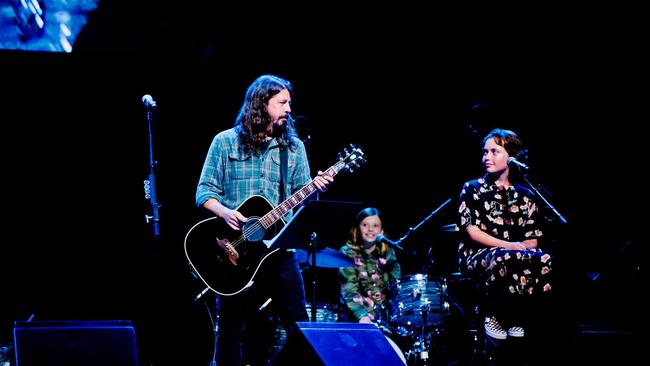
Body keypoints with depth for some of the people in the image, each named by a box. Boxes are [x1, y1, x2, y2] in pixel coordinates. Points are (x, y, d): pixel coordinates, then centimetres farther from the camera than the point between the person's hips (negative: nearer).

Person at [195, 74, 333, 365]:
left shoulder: (294, 147, 11)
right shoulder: (226, 142, 3)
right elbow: (205, 192, 1)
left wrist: (315, 189, -13)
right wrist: (225, 212, -18)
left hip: (279, 250, 2)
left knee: (300, 325, -3)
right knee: (233, 330, 2)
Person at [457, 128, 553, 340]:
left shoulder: (524, 196, 15)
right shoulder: (473, 189, 7)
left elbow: (532, 240, 9)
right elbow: (472, 232, -5)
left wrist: (522, 249, -16)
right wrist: (512, 246, -16)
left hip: (516, 254, 3)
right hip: (476, 256, -3)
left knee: (543, 261, -31)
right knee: (504, 258, -39)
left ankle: (518, 316, -15)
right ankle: (493, 315, -17)